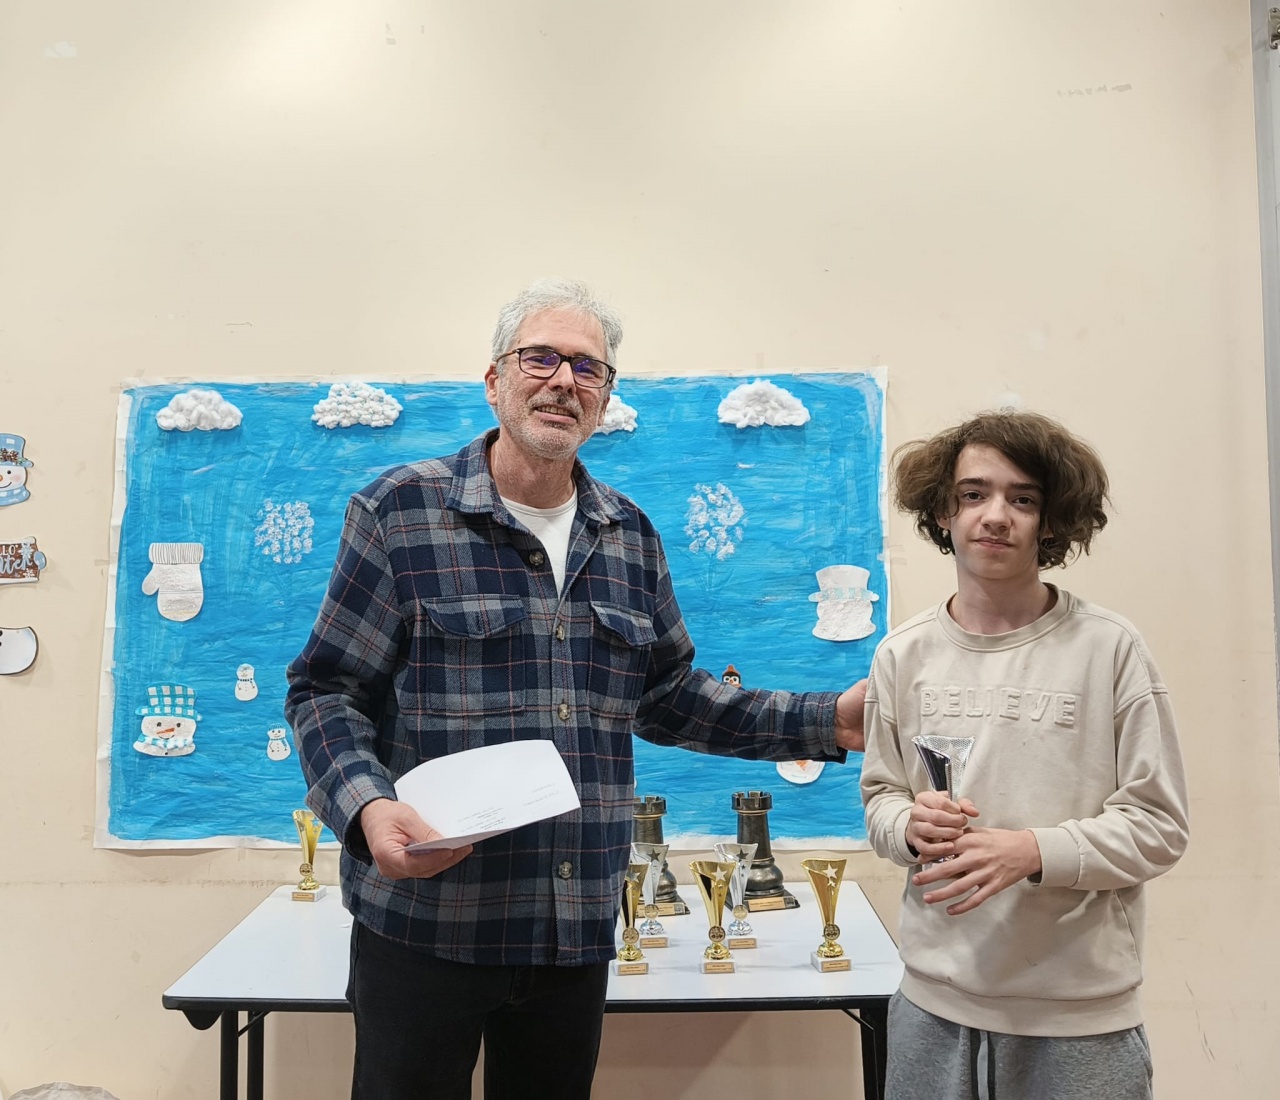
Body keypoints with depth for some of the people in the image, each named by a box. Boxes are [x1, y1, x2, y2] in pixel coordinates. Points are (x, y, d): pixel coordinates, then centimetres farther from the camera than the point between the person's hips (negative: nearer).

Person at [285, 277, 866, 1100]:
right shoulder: (401, 512, -6)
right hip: (426, 923, -4)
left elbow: (671, 697, 14)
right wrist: (366, 809, -24)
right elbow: (327, 691, -6)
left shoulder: (631, 536, 8)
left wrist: (826, 723, 8)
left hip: (579, 931, 5)